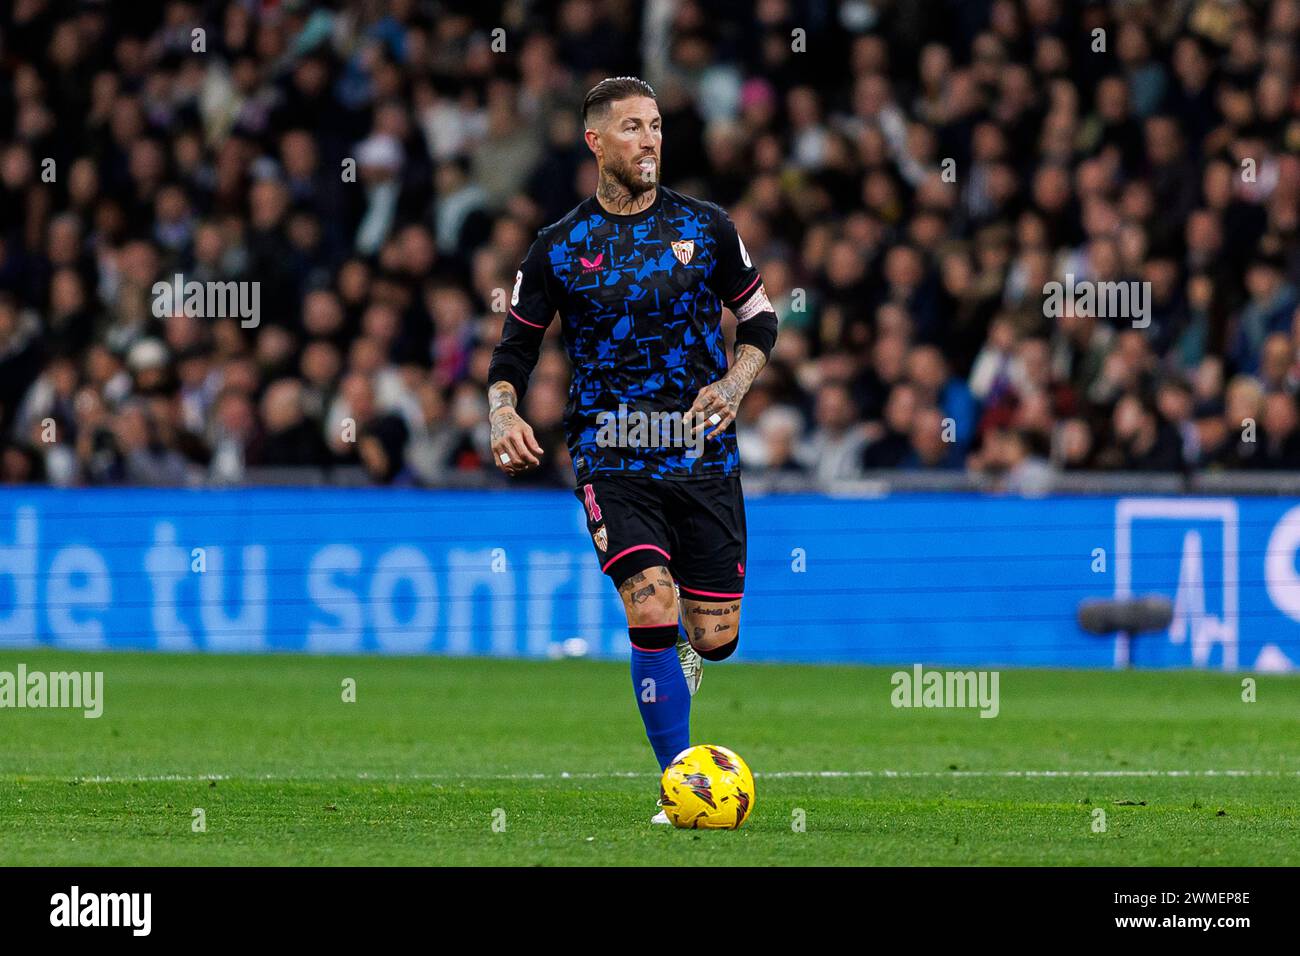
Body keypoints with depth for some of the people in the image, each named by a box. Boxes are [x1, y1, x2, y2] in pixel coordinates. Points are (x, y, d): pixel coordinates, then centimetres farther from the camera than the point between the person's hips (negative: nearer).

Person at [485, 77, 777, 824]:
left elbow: (760, 319, 13)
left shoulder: (705, 228, 4)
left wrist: (735, 382, -6)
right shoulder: (560, 249, 1)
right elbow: (514, 351, 7)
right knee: (652, 609, -20)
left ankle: (682, 657, 41)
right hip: (613, 460, -2)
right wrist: (503, 415, -13)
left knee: (715, 638, 1)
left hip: (703, 454, 2)